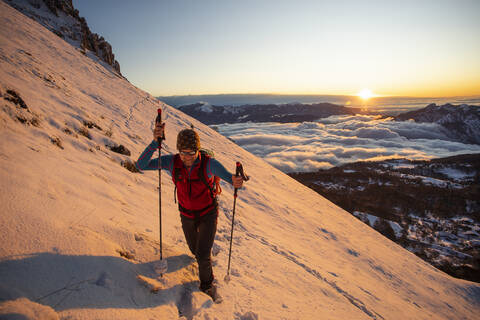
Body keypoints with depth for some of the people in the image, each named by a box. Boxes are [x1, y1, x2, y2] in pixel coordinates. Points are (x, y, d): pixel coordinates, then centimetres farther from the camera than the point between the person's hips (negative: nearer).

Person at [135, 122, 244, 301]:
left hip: (208, 214, -3)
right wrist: (155, 143, -41)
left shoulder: (208, 163, -28)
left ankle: (207, 285, 23)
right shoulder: (172, 162, -21)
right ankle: (205, 257, 60)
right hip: (187, 215, 3)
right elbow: (141, 165, -26)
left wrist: (236, 182, -63)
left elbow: (229, 177, -37)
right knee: (195, 249, 23)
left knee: (203, 255, -8)